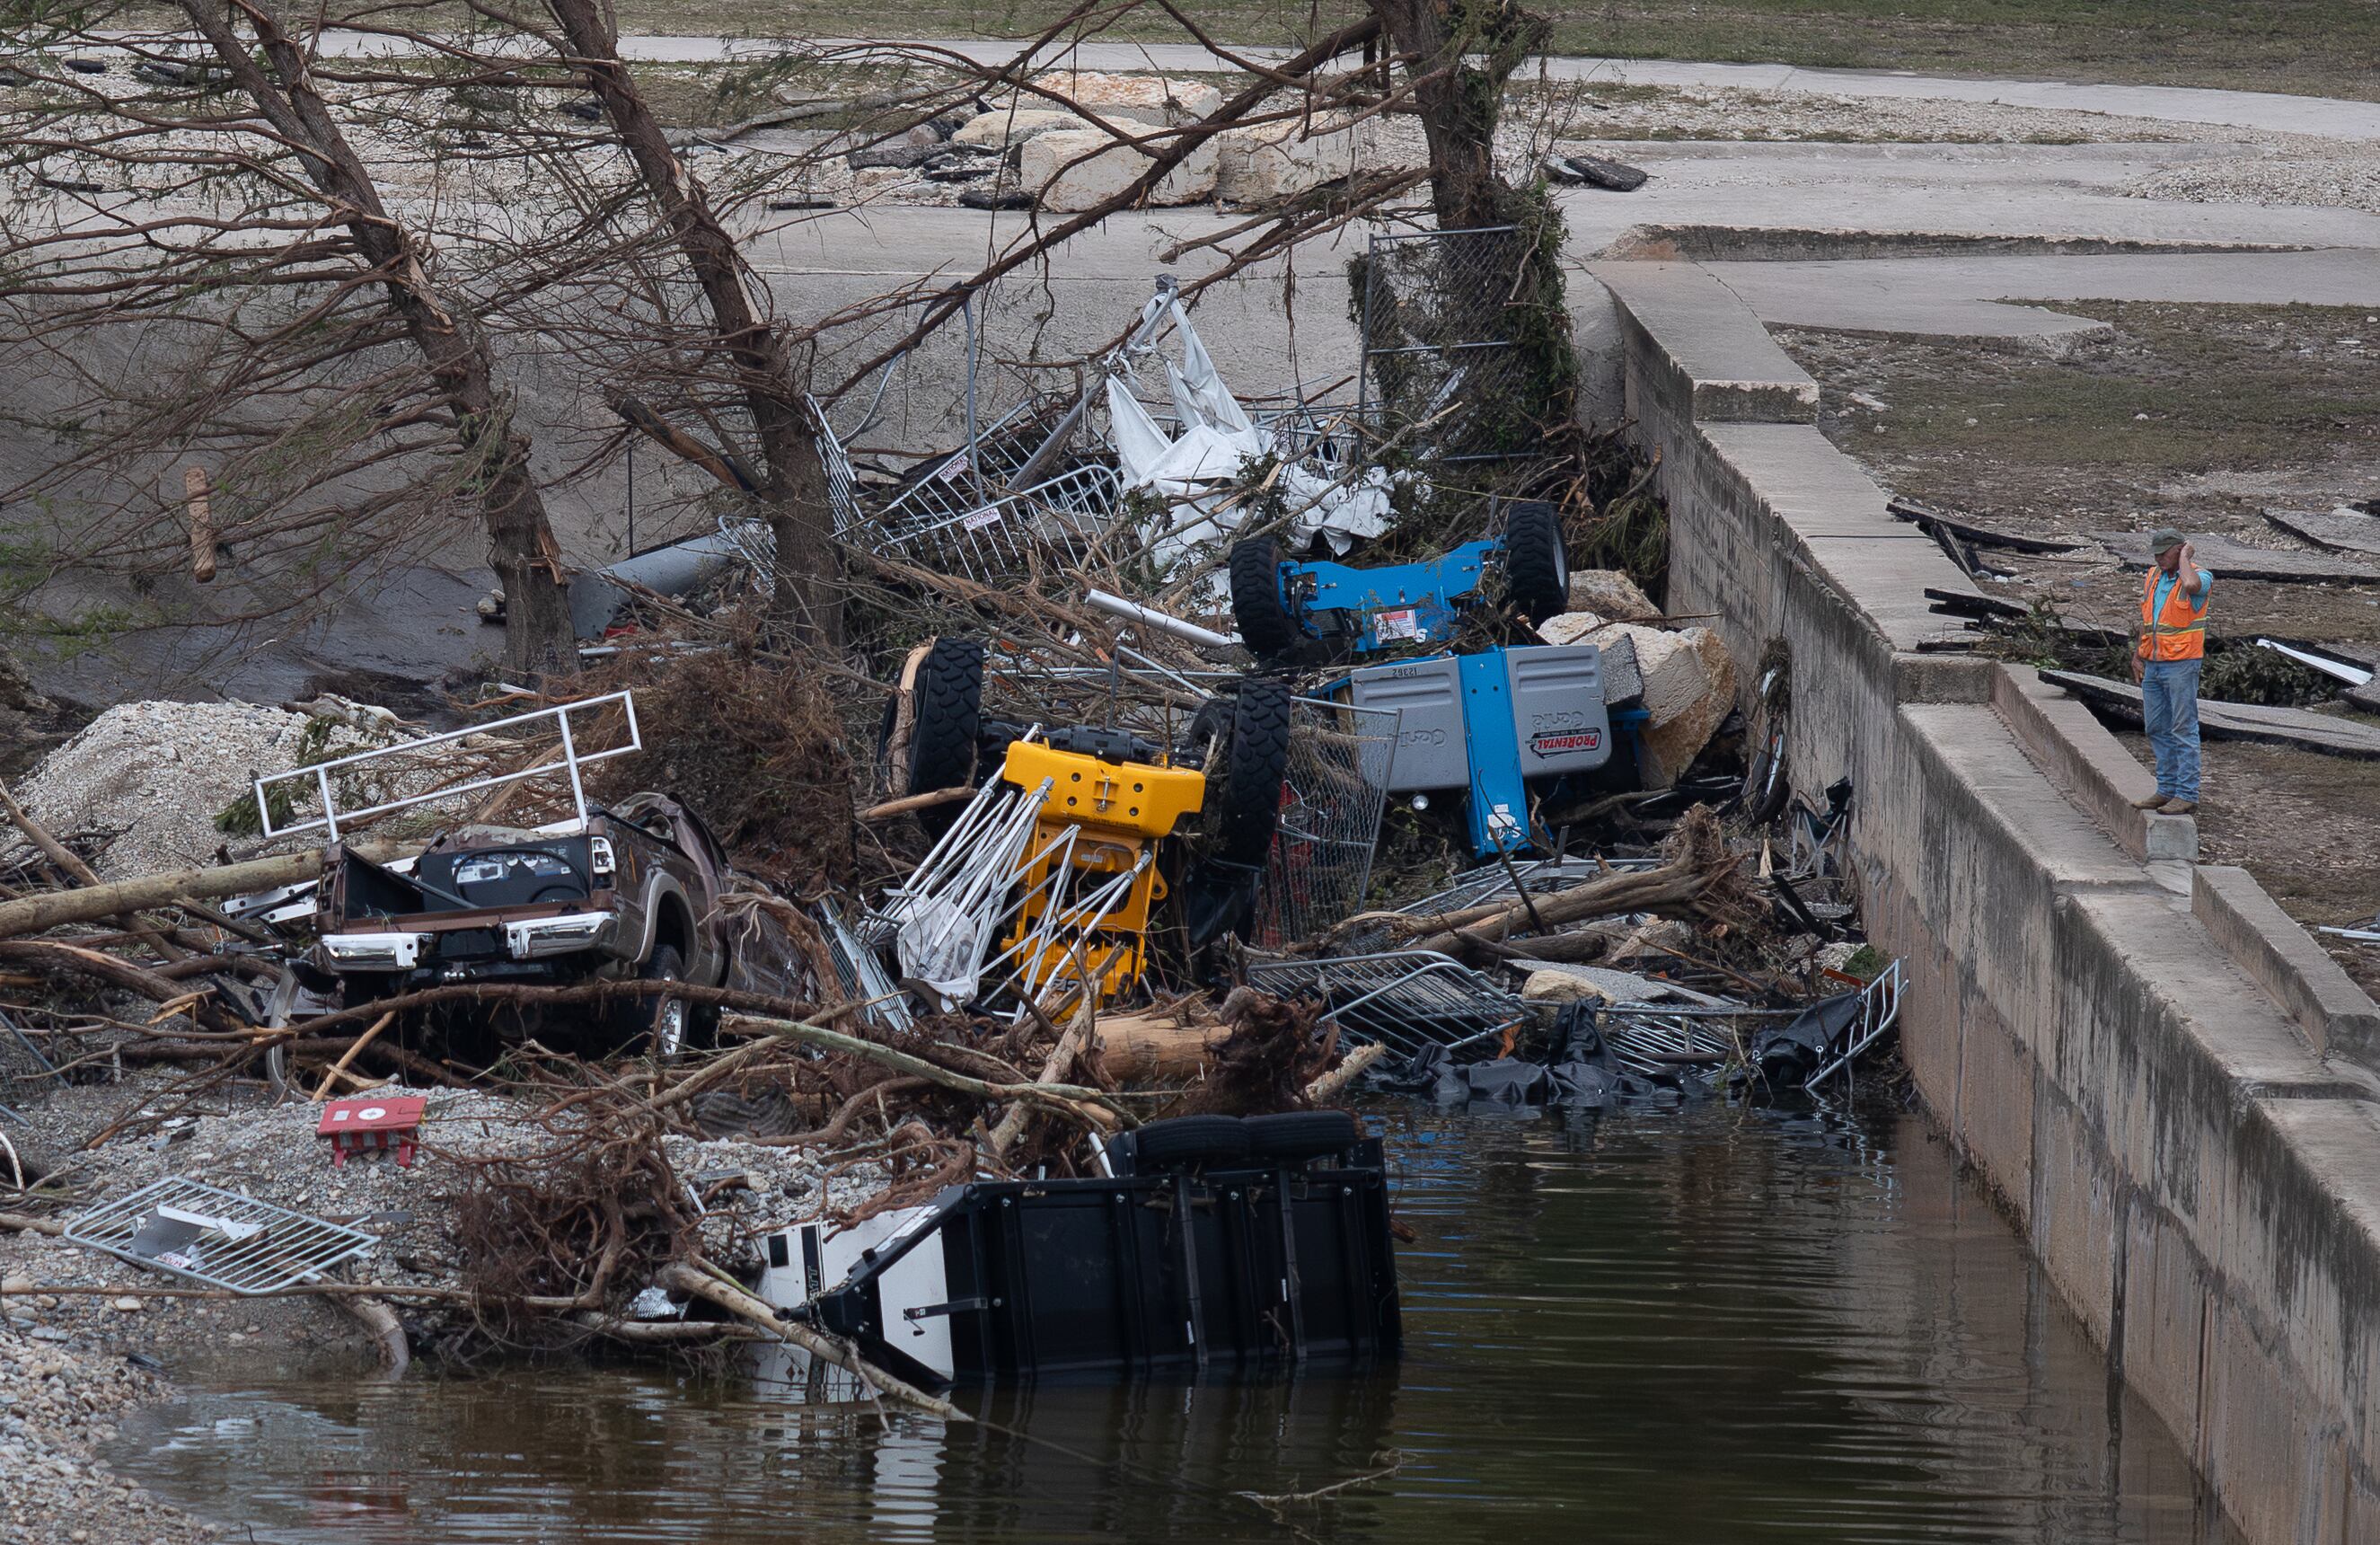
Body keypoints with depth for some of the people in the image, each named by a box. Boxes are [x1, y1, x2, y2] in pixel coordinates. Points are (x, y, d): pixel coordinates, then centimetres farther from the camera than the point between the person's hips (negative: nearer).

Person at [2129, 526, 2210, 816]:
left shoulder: (2200, 576, -9)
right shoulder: (2152, 577, 12)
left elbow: (2192, 585, -36)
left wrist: (2185, 557, -18)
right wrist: (2138, 657, 16)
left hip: (2181, 664, -8)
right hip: (2153, 666, 8)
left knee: (2184, 729, -6)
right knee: (2157, 729, 11)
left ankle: (2187, 795, -4)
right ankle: (2167, 790, 19)